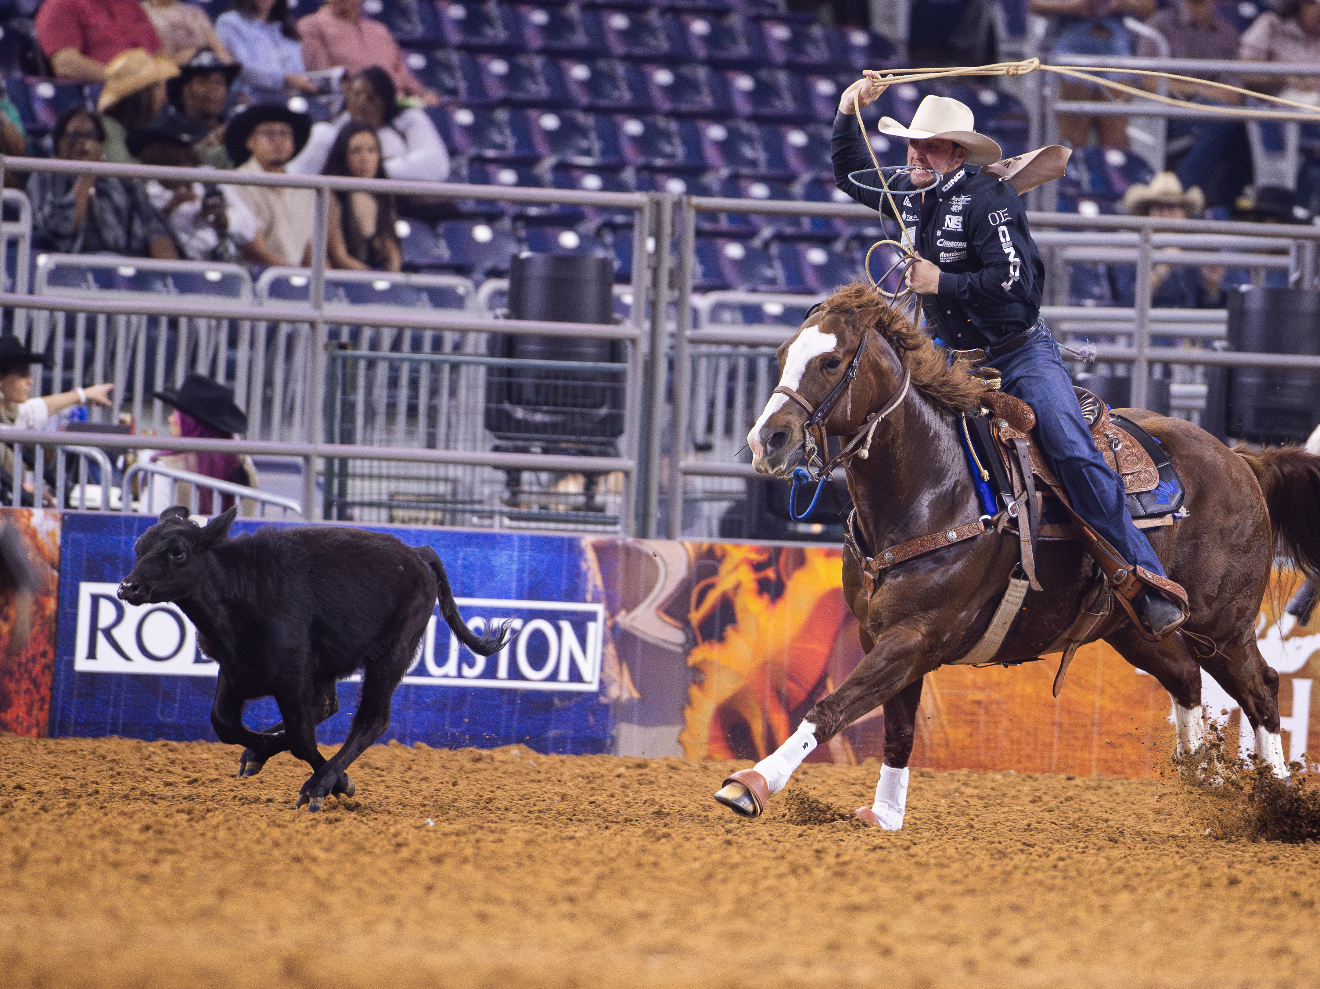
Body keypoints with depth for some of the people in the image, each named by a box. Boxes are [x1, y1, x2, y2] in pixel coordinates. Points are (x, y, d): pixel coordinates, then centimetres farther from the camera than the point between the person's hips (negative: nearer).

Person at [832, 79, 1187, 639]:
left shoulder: (986, 199, -17)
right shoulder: (909, 192, 7)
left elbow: (1012, 279, -25)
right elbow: (849, 174, 24)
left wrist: (942, 282, -19)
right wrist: (847, 113, 9)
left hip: (1022, 351, -8)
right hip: (956, 360, 8)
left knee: (1072, 450, -24)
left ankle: (1145, 580, -27)